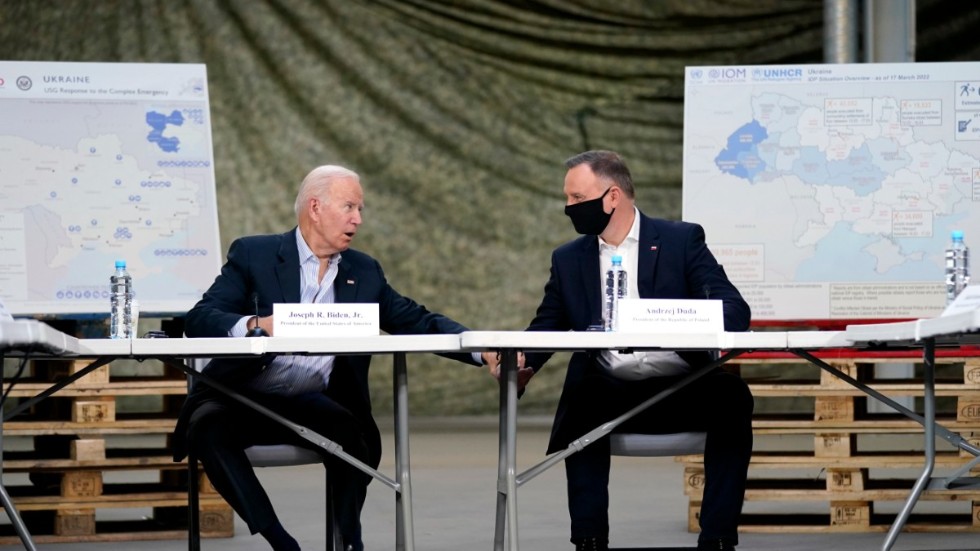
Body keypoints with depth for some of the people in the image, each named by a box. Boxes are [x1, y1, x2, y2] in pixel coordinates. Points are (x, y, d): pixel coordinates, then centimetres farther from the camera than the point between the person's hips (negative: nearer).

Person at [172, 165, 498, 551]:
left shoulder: (364, 273, 14)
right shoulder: (253, 255, 2)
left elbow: (419, 322, 12)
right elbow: (198, 320, -7)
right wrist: (254, 324, -28)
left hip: (313, 404, 2)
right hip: (242, 399, -2)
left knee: (357, 433, -30)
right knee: (208, 427, -34)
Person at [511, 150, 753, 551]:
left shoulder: (682, 240, 5)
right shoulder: (568, 259, 15)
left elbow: (735, 310, -4)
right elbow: (547, 326, 12)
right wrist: (523, 363, -13)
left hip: (680, 393, -1)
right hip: (608, 394, 1)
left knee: (730, 396, -31)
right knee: (581, 398, -33)